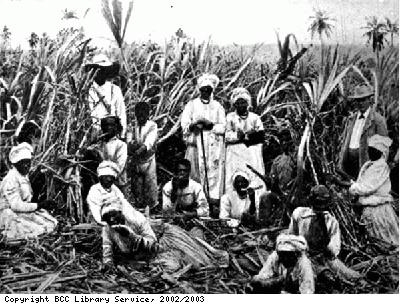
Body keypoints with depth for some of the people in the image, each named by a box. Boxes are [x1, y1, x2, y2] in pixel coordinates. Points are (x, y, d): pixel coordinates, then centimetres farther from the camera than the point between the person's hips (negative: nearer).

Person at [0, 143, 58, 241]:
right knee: (38, 231, -22)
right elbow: (16, 206, -25)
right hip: (9, 216, -9)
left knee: (52, 222, 2)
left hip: (24, 211, 9)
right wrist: (39, 205, -22)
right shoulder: (11, 180, -21)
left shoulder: (24, 176, 8)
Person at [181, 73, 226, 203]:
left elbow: (222, 127, 3)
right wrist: (194, 124, -18)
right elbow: (184, 125, 2)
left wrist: (210, 125, -14)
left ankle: (213, 199, -4)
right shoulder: (191, 105, 10)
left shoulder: (218, 106, 12)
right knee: (196, 173, -4)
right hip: (196, 144, 0)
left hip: (214, 146, 1)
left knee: (214, 172, -6)